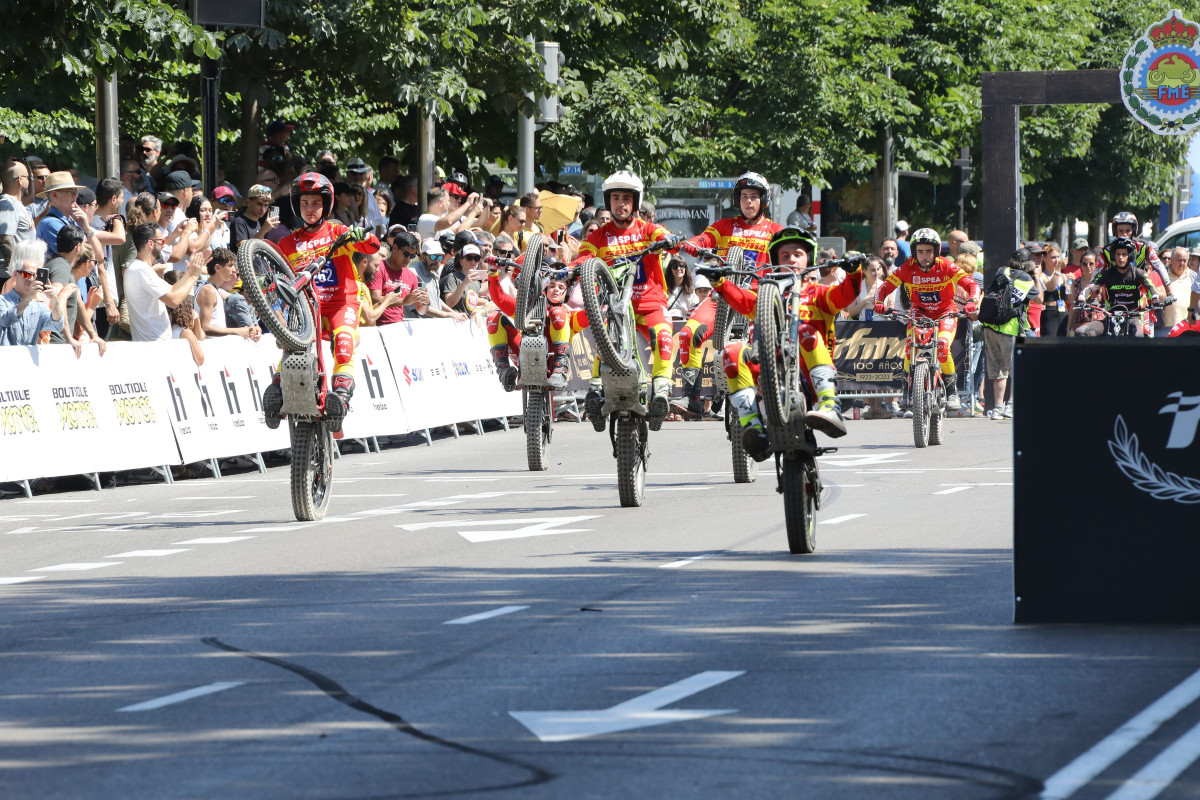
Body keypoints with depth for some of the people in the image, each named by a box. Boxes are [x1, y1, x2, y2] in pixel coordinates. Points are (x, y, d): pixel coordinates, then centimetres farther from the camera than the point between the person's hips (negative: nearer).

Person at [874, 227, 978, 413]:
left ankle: (951, 388, -9)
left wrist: (971, 301, -43)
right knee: (910, 345, -25)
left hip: (945, 312, -2)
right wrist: (879, 302, -35)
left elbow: (971, 285, -22)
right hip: (920, 312, 2)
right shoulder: (908, 268, -15)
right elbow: (886, 286, -14)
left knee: (942, 345, -28)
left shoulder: (946, 267, -19)